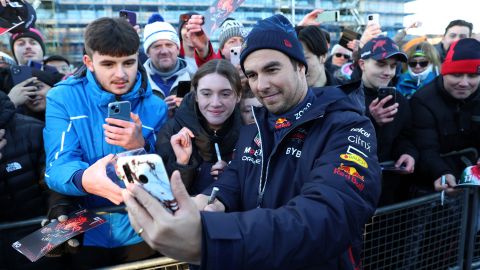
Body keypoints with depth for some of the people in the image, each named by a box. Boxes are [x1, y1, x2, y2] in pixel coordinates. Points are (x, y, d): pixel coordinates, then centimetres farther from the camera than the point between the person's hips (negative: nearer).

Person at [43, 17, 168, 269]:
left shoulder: (155, 107, -4)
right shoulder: (62, 98, -6)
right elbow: (57, 167, -15)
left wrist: (141, 147, -24)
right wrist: (84, 179, -38)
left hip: (139, 230, 1)